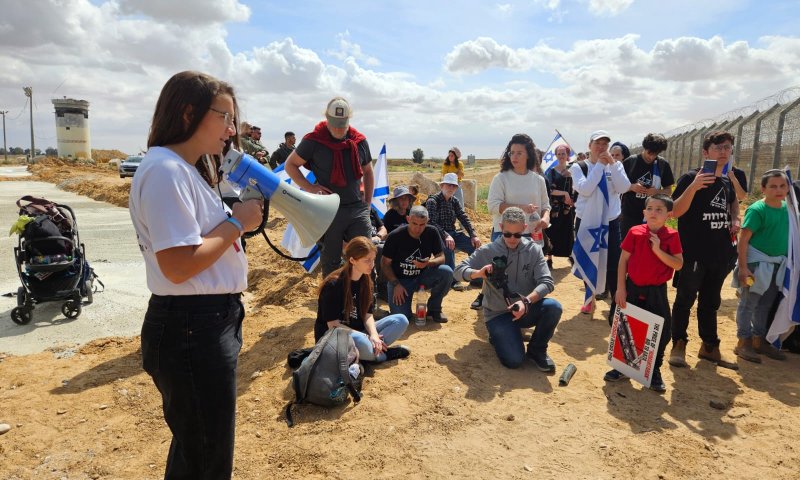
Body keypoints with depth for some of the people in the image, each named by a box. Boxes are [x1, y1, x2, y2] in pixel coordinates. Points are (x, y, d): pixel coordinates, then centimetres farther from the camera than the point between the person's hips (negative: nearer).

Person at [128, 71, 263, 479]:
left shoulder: (184, 169, 14)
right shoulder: (166, 169, -19)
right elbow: (178, 265, -25)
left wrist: (238, 219, 3)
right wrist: (237, 223, -15)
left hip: (209, 324, 10)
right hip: (192, 330, -10)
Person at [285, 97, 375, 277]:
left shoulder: (360, 141, 4)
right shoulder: (314, 141, -7)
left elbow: (368, 172, 17)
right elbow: (290, 165, 2)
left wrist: (368, 203, 12)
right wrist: (309, 188, -9)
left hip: (357, 209, 3)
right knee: (331, 261, 9)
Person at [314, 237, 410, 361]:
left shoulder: (365, 280, 3)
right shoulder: (333, 285, -19)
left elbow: (367, 315, 1)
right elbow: (333, 325, -18)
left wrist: (373, 335, -19)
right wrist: (365, 337, -22)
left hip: (358, 332, 7)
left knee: (401, 320, -6)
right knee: (359, 341, -40)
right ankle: (384, 354, -11)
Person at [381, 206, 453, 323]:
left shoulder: (432, 232, -10)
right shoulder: (395, 236, -16)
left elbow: (441, 257, -7)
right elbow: (385, 263, -8)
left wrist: (428, 263, -29)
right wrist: (396, 284, -19)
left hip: (422, 276, 3)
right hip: (399, 279, -3)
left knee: (447, 272, -25)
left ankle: (434, 309, -3)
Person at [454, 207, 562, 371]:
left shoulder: (533, 250, -4)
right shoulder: (487, 251, -7)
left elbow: (546, 282, -12)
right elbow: (458, 271, -4)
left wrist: (526, 301, -30)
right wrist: (478, 273, -26)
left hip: (526, 309, 2)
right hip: (497, 314, -2)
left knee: (553, 307, -29)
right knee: (514, 360, -22)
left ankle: (536, 349, -1)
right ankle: (498, 335, 14)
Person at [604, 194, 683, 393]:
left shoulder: (671, 236, -6)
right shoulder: (635, 232, -5)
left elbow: (678, 264, -10)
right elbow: (623, 260, -3)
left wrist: (658, 250, -22)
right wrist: (620, 288, -6)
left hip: (657, 291, -1)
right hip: (633, 288, 1)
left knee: (661, 331, 2)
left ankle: (654, 371, 22)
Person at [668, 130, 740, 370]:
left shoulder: (727, 182, 10)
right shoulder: (691, 177, -10)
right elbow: (675, 212, -20)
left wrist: (735, 220, 11)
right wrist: (693, 186, -33)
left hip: (719, 254, 7)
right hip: (693, 253, -6)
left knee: (710, 302, 16)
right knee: (685, 300, 1)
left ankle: (709, 347, 26)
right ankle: (679, 345, 13)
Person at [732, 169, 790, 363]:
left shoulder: (786, 208, 6)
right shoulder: (757, 210, -16)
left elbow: (784, 235, 18)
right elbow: (743, 240, -18)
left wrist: (784, 260, 14)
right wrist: (743, 267, -22)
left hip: (777, 265, 7)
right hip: (757, 263, -7)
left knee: (765, 304, 16)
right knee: (748, 303, 1)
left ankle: (759, 340, 29)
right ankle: (743, 342, 10)